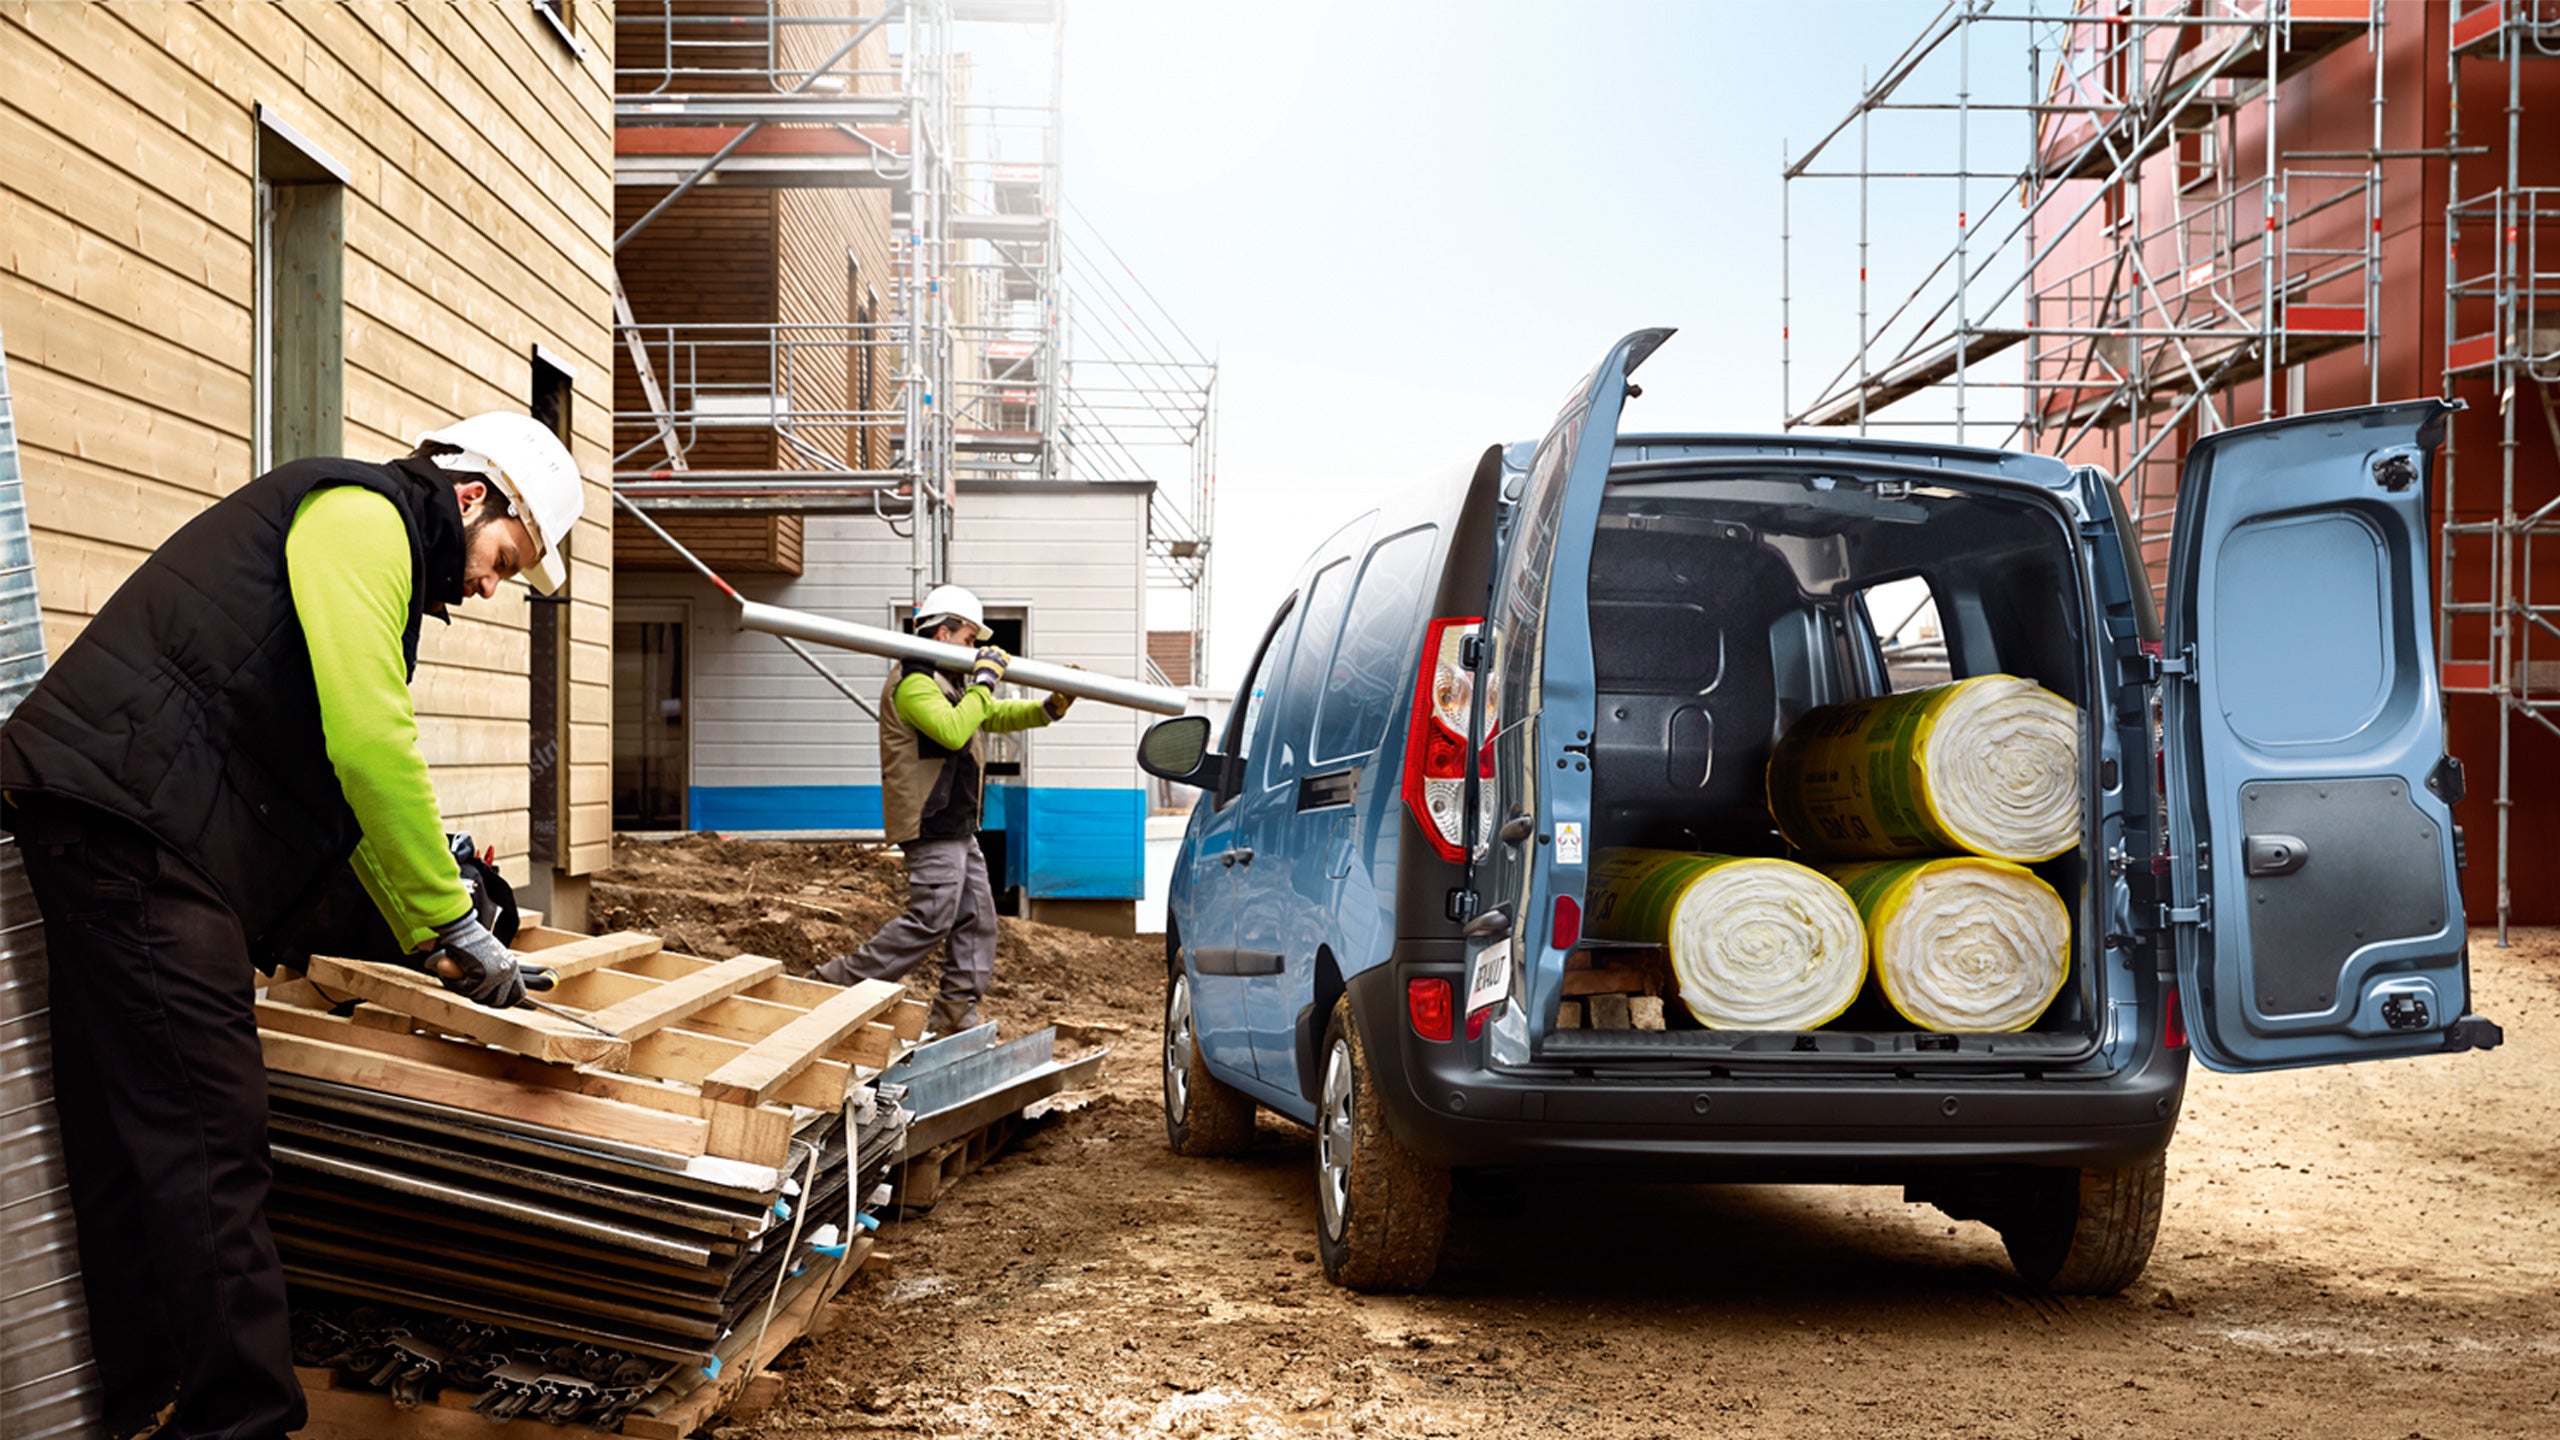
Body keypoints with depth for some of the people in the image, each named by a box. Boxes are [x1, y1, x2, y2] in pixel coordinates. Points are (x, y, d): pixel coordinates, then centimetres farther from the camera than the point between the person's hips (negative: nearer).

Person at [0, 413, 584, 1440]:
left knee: (131, 1140, 14)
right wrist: (455, 928, -9)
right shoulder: (360, 515, -7)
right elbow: (372, 746, -16)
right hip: (127, 819, -11)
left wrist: (427, 941, 26)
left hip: (116, 825, 11)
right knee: (208, 1136, -9)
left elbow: (347, 778, 28)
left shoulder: (374, 550, 25)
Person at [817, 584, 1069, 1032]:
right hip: (932, 827, -11)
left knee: (977, 920, 9)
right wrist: (983, 680, -20)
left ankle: (955, 1017, 13)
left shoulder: (950, 684, 21)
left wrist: (1052, 706, 11)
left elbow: (1000, 716, 27)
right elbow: (953, 730, -29)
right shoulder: (913, 683, -13)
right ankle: (839, 981, -7)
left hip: (957, 828, 11)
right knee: (930, 921, -13)